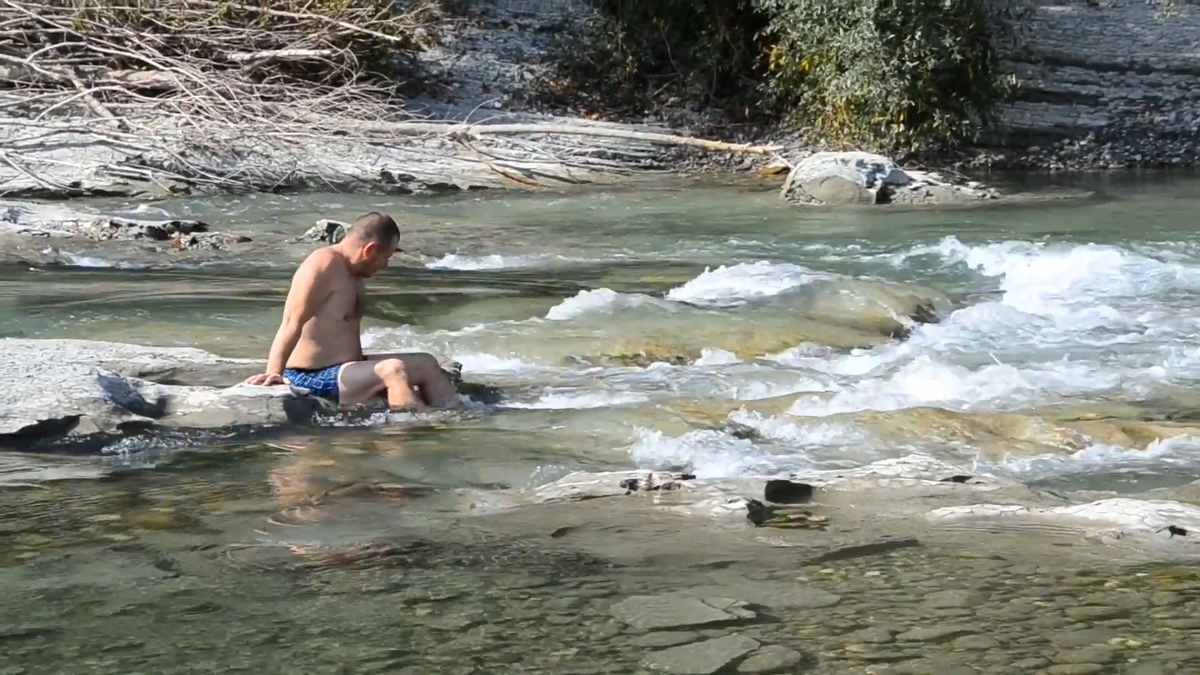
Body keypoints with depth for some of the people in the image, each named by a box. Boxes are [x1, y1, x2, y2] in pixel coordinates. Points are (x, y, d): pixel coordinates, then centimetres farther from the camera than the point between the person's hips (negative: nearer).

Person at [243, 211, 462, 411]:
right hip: (313, 378, -11)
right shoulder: (323, 265, -17)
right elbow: (292, 323, -27)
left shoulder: (354, 272, 14)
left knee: (426, 364, 6)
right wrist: (274, 372, -36)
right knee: (392, 369, -30)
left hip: (345, 368, 11)